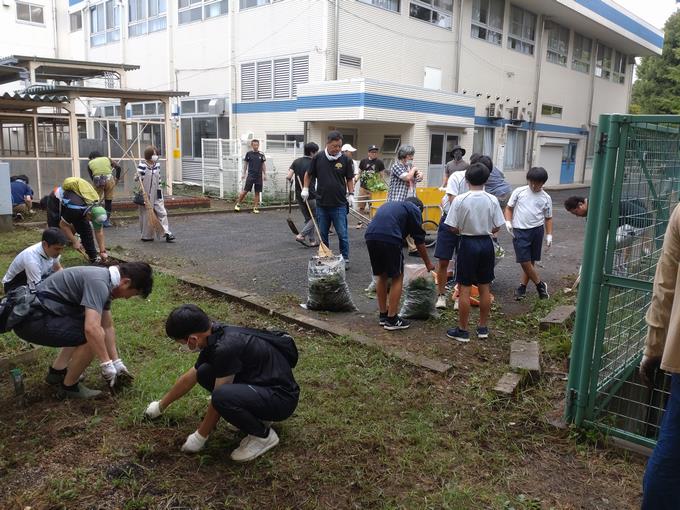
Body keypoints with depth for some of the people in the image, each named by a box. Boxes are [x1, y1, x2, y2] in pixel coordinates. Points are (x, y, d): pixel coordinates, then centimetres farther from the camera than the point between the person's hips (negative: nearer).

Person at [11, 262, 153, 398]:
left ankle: (56, 371, 26)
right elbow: (92, 329, -33)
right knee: (92, 336, -19)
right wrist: (106, 364, -22)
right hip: (32, 320, -10)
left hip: (38, 312, 11)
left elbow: (107, 326, 17)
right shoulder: (99, 283, -22)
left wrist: (117, 362, 20)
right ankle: (69, 386, 1)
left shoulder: (103, 279, 9)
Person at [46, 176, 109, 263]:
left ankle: (93, 256, 1)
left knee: (85, 228, -6)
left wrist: (102, 251, -15)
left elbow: (99, 232, -15)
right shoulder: (74, 208, -43)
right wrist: (75, 242, -27)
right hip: (56, 201, -5)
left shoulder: (97, 209, -24)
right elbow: (63, 224, -28)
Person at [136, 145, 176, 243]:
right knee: (147, 215, 3)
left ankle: (167, 233, -1)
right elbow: (137, 178, -5)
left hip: (156, 194, 5)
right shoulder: (142, 166, -10)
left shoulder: (157, 165, 7)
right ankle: (146, 236, 14)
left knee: (162, 212, 0)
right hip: (145, 195, -5)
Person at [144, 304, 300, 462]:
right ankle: (256, 415, 13)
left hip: (282, 396, -9)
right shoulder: (215, 337, 2)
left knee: (223, 396, -31)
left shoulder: (226, 347, -27)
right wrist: (161, 406, 31)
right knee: (204, 373, 5)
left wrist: (199, 437, -3)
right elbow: (188, 379, 18)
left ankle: (263, 435, -5)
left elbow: (218, 398, -18)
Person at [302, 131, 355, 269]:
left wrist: (351, 194, -1)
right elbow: (308, 174, 14)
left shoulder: (345, 159, -2)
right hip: (322, 203, 2)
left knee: (342, 234, 1)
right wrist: (305, 188, 5)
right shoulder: (318, 158, -1)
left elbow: (349, 179, 8)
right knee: (323, 234, 12)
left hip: (339, 204, -1)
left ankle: (345, 259, 14)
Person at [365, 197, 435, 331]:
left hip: (370, 236, 6)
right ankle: (392, 319, 12)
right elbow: (419, 240, 16)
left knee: (381, 276, 21)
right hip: (389, 239, -6)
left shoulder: (389, 205, 36)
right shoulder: (414, 209, 18)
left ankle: (383, 315, 29)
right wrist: (428, 263, 29)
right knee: (397, 278, 9)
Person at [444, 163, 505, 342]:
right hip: (487, 244, 3)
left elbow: (453, 228, -11)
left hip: (468, 244, -3)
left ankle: (462, 330, 10)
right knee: (484, 288, 13)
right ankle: (483, 328, 24)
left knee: (465, 289, 3)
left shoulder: (460, 200, -13)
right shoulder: (492, 200, -5)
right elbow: (497, 227, -1)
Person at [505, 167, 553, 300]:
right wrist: (508, 222, -9)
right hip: (520, 231, -1)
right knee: (524, 261, -5)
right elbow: (509, 208, 7)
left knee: (531, 261, 7)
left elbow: (548, 218, 12)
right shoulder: (519, 192, 0)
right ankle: (540, 285, 13)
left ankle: (522, 287, 21)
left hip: (537, 230, 2)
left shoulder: (546, 198, 5)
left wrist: (549, 235, 4)